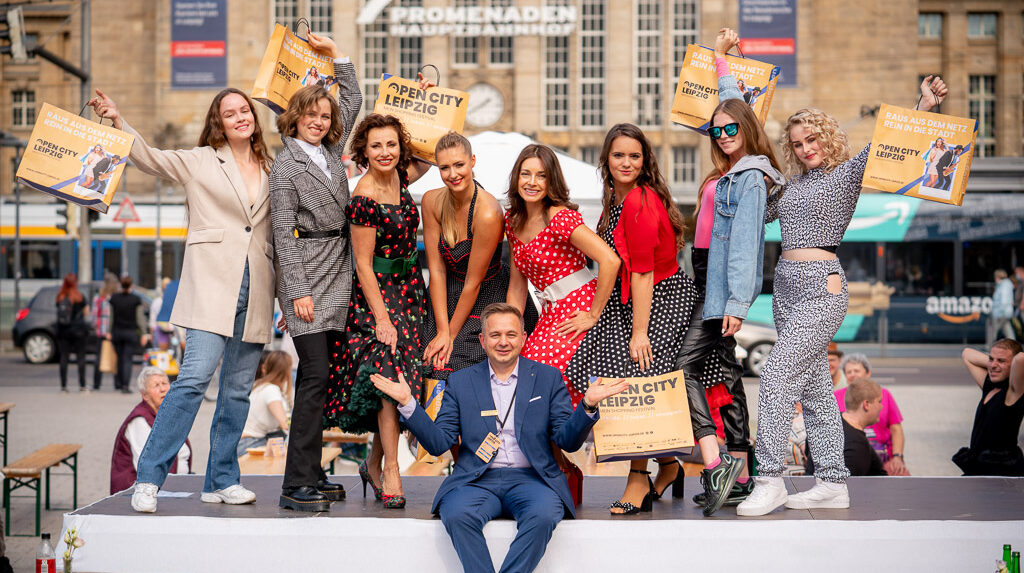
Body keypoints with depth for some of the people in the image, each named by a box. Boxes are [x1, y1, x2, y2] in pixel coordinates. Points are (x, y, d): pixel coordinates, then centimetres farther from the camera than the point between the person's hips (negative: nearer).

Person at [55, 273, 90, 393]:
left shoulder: (59, 297, 1)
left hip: (62, 331, 3)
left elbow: (59, 313, 7)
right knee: (81, 357, 5)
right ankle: (82, 385, 5)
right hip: (77, 330, -2)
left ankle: (63, 385, 4)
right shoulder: (80, 297, -7)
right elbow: (86, 313, 1)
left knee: (63, 357, 5)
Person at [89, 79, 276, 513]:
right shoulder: (201, 160, 7)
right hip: (213, 283, -4)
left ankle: (221, 481, 15)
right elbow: (150, 158, -2)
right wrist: (118, 121, -14)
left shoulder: (270, 170, 17)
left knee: (238, 388, 6)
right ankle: (149, 479, -10)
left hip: (256, 290, 4)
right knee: (195, 376, -15)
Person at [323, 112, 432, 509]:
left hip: (409, 289, 7)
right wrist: (381, 318, -18)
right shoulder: (364, 198, -19)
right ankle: (391, 473, -5)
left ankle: (375, 462, 22)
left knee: (400, 379, 7)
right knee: (391, 376, -13)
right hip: (378, 293, -7)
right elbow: (363, 264, -17)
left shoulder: (399, 177, 2)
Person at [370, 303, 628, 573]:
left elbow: (567, 441, 5)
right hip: (477, 480, 1)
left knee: (544, 513, -33)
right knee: (455, 513, -31)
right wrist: (408, 403, -5)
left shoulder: (548, 377, 11)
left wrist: (588, 405, -14)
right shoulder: (460, 382, 13)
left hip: (530, 479, 0)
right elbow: (438, 443, 7)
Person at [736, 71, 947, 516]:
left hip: (822, 286, -7)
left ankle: (769, 480, -14)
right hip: (786, 284, 7)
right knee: (814, 385, 7)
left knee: (777, 373, -16)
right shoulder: (792, 184, 17)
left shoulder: (848, 172, -1)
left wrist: (924, 107, -26)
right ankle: (832, 482, 12)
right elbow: (762, 211, 30)